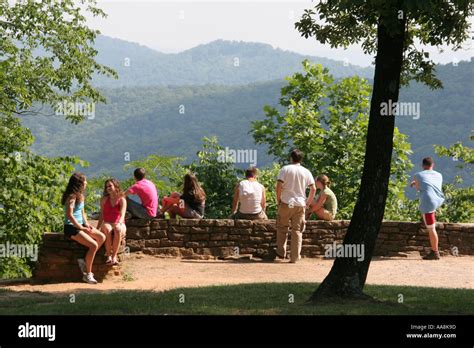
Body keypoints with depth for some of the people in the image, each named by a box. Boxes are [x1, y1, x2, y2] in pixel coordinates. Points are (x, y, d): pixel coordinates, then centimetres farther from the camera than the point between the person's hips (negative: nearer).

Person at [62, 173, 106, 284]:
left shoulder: (80, 195, 14)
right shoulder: (72, 196, -16)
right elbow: (69, 215, -21)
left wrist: (86, 224, 6)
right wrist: (81, 228, -17)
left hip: (80, 225, 10)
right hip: (71, 227, -10)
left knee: (102, 237, -4)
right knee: (94, 245, -21)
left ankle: (86, 261, -2)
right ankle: (87, 274, -12)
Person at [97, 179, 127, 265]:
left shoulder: (122, 200, 0)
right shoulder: (104, 199, 8)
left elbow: (122, 215, -14)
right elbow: (102, 215, 8)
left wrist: (119, 224, -35)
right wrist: (98, 228, -4)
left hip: (119, 225, -1)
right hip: (107, 224, 1)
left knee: (118, 229, -38)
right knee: (107, 229, -36)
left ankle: (114, 256, -36)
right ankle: (108, 256, -34)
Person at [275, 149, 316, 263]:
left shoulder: (285, 169, -2)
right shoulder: (306, 172, 6)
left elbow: (279, 186, -9)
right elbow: (313, 188, 2)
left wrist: (278, 200, 3)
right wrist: (308, 203, 12)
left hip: (286, 203, -2)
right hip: (300, 205, 2)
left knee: (282, 229, 13)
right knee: (297, 231, 5)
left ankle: (281, 253, 15)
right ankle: (294, 257, 3)